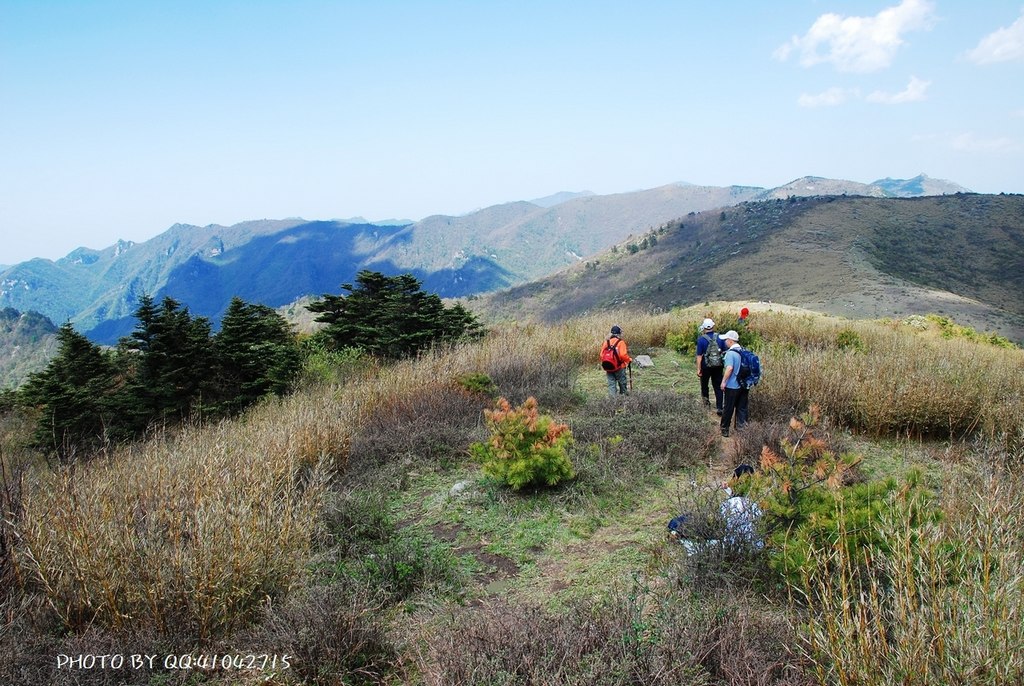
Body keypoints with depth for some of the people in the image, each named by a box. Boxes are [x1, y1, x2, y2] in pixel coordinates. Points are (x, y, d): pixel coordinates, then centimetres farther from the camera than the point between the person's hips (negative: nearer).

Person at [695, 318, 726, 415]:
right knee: (718, 387, 8)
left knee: (704, 385, 21)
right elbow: (725, 352, 3)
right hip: (718, 367, 3)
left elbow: (699, 356, -14)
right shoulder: (720, 338, -3)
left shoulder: (701, 339, -13)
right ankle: (719, 408, 4)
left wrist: (698, 369, -9)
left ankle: (706, 401, 25)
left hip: (706, 367, -3)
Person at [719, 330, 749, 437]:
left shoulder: (730, 353, -16)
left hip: (732, 386, -7)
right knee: (742, 408, 12)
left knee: (728, 408, 5)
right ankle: (741, 428, 15)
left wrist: (723, 382, -18)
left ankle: (724, 430, 14)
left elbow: (729, 368, -26)